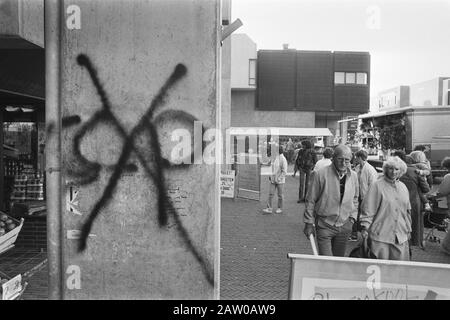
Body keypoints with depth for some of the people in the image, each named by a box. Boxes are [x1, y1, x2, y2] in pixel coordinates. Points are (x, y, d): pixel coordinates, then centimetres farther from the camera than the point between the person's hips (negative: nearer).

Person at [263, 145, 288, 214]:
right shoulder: (274, 157, 7)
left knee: (280, 195, 6)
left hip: (280, 181, -5)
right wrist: (270, 175, 10)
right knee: (270, 194, 0)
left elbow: (284, 171, -13)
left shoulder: (283, 159, -13)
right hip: (273, 180, 5)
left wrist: (279, 179, -16)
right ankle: (269, 208, 2)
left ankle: (280, 208, 19)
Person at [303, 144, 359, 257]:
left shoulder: (353, 176, 3)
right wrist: (309, 223, -3)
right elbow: (310, 201, -6)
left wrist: (352, 217, 10)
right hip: (324, 225, -4)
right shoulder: (320, 174, -13)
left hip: (344, 226, 4)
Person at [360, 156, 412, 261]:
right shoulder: (377, 185, -5)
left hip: (400, 237, 5)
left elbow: (407, 211, 23)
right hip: (380, 236, -5)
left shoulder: (403, 187, 14)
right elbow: (368, 209, -7)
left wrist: (408, 229, 24)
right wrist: (365, 227, -11)